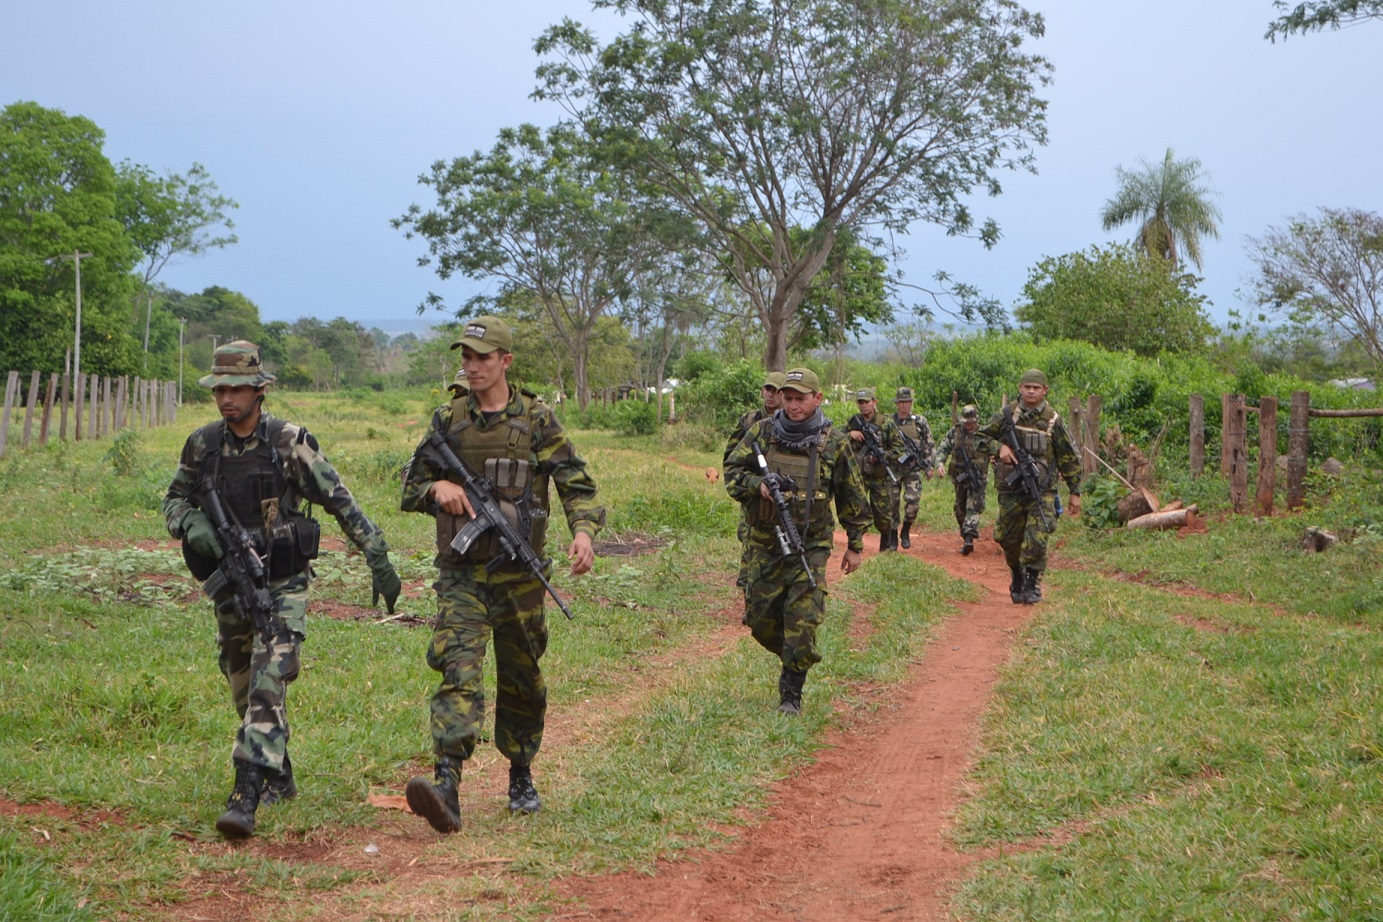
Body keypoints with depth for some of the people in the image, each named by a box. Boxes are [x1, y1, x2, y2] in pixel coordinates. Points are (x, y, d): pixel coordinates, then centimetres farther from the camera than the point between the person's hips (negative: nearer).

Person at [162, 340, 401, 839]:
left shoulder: (290, 442, -10)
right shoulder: (203, 444, 1)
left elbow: (340, 501, -5)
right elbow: (175, 499, 13)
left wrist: (378, 558, -5)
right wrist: (191, 525, -11)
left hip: (282, 582, -5)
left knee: (268, 685, -17)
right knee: (244, 687, 15)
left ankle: (246, 797, -23)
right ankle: (280, 778, 34)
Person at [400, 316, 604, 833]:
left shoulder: (536, 420, 0)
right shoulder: (447, 421, 6)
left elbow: (578, 485, -4)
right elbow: (410, 489, 12)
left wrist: (583, 531, -24)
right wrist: (438, 488, -12)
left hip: (519, 576, 0)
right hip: (461, 575, 0)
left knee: (522, 682, 12)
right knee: (459, 671, -17)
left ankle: (521, 778, 31)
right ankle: (446, 786, -29)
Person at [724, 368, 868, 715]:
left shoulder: (834, 443, -2)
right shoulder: (762, 432, 1)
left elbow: (851, 498, 7)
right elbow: (732, 471, 3)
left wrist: (855, 545, 9)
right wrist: (758, 485, -18)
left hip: (810, 547, -2)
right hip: (765, 545, 2)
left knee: (803, 623, -10)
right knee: (760, 620, 8)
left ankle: (791, 693, 3)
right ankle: (792, 659, 37)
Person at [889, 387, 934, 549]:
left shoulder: (920, 422, 4)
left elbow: (928, 445, 6)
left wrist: (928, 467, 1)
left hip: (913, 468, 0)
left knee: (913, 501, -11)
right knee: (892, 502, 0)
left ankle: (906, 532, 10)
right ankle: (893, 535, 13)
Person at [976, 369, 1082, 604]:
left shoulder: (1053, 420, 1)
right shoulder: (1007, 415, 3)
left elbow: (1069, 459, 7)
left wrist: (1075, 492, 7)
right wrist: (1000, 447, -13)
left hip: (1041, 490, -2)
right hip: (1011, 490, 2)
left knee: (1037, 540, -14)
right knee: (1009, 539, 9)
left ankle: (1032, 585, 0)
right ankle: (1017, 579, 32)